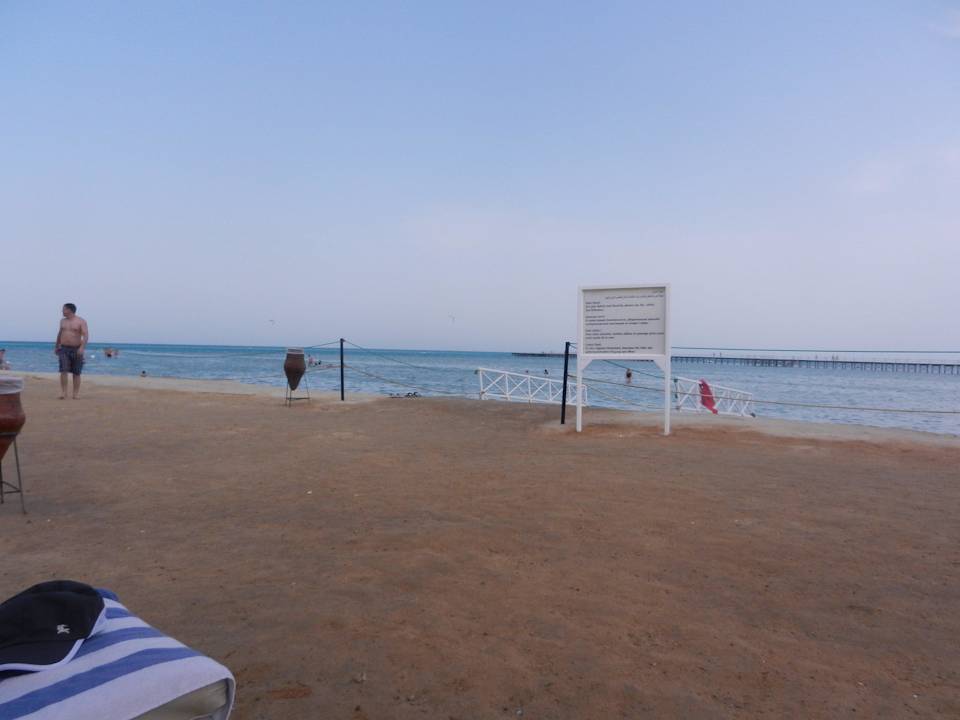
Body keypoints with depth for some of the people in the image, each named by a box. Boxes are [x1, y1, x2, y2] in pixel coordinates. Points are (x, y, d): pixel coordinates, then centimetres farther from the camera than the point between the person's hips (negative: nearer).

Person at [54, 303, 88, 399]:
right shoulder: (63, 321, 11)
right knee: (63, 371, -11)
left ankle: (76, 393, 9)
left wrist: (82, 347, -29)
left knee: (76, 373, 3)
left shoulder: (81, 321, -5)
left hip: (76, 350, -3)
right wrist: (56, 347, 27)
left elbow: (86, 335, -15)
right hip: (64, 349, 3)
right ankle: (63, 393, -10)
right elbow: (59, 334, 24)